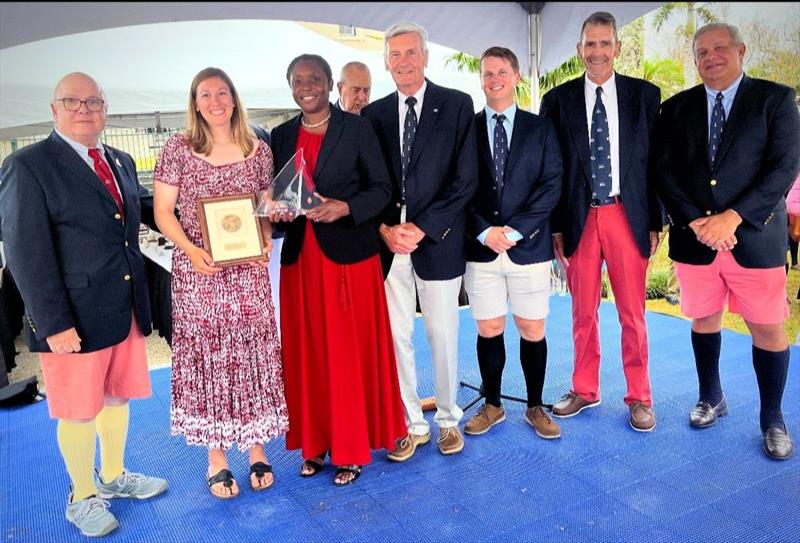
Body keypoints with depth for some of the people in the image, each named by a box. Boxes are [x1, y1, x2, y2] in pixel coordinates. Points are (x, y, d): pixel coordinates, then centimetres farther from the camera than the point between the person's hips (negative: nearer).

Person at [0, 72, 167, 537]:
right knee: (79, 411, 11)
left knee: (117, 397, 21)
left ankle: (113, 477, 42)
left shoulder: (121, 162, 10)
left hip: (126, 309, 6)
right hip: (76, 318, -6)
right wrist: (53, 323, -18)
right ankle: (83, 498, 33)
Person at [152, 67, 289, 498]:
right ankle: (215, 456, 19)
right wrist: (192, 251, -15)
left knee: (252, 353, 6)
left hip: (248, 270, 1)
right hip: (197, 271, -1)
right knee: (205, 355, 5)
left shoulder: (257, 150, 5)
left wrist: (265, 242, -9)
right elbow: (163, 212, 1)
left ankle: (256, 446, 23)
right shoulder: (179, 148, 1)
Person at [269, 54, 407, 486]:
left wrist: (344, 208, -18)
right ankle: (315, 442, 24)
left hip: (349, 255, -4)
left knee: (351, 351, 2)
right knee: (307, 353, 8)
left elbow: (381, 188, -2)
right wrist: (277, 210, -7)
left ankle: (352, 448, 17)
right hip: (300, 259, 4)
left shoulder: (357, 129, 0)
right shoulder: (281, 135, 12)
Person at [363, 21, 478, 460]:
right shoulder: (374, 114, 10)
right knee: (395, 337, 7)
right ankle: (411, 424, 24)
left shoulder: (457, 105, 2)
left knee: (443, 336, 7)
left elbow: (466, 179, -5)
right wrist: (384, 229, -9)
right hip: (387, 242, 3)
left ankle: (448, 419, 28)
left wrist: (422, 228, -13)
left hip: (436, 240, -2)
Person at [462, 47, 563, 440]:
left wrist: (515, 231, -12)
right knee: (488, 330, 8)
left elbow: (551, 185, -1)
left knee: (532, 331, 7)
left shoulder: (541, 128, 7)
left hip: (529, 246, 0)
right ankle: (492, 406, 26)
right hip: (481, 247, 0)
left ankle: (535, 407, 25)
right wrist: (484, 231, -11)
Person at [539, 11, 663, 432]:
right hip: (579, 219, 1)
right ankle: (585, 391, 25)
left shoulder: (645, 95, 5)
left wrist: (656, 222, 1)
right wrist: (555, 225, -1)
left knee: (632, 312, 6)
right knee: (583, 311, 10)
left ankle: (639, 398, 21)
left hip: (628, 216, 0)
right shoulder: (558, 100, 4)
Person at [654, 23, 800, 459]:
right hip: (694, 237, 2)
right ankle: (711, 398, 33)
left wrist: (732, 217, -17)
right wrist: (694, 221, -12)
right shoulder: (676, 108, 8)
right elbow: (664, 172, 2)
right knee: (703, 319, 13)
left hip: (754, 237, -2)